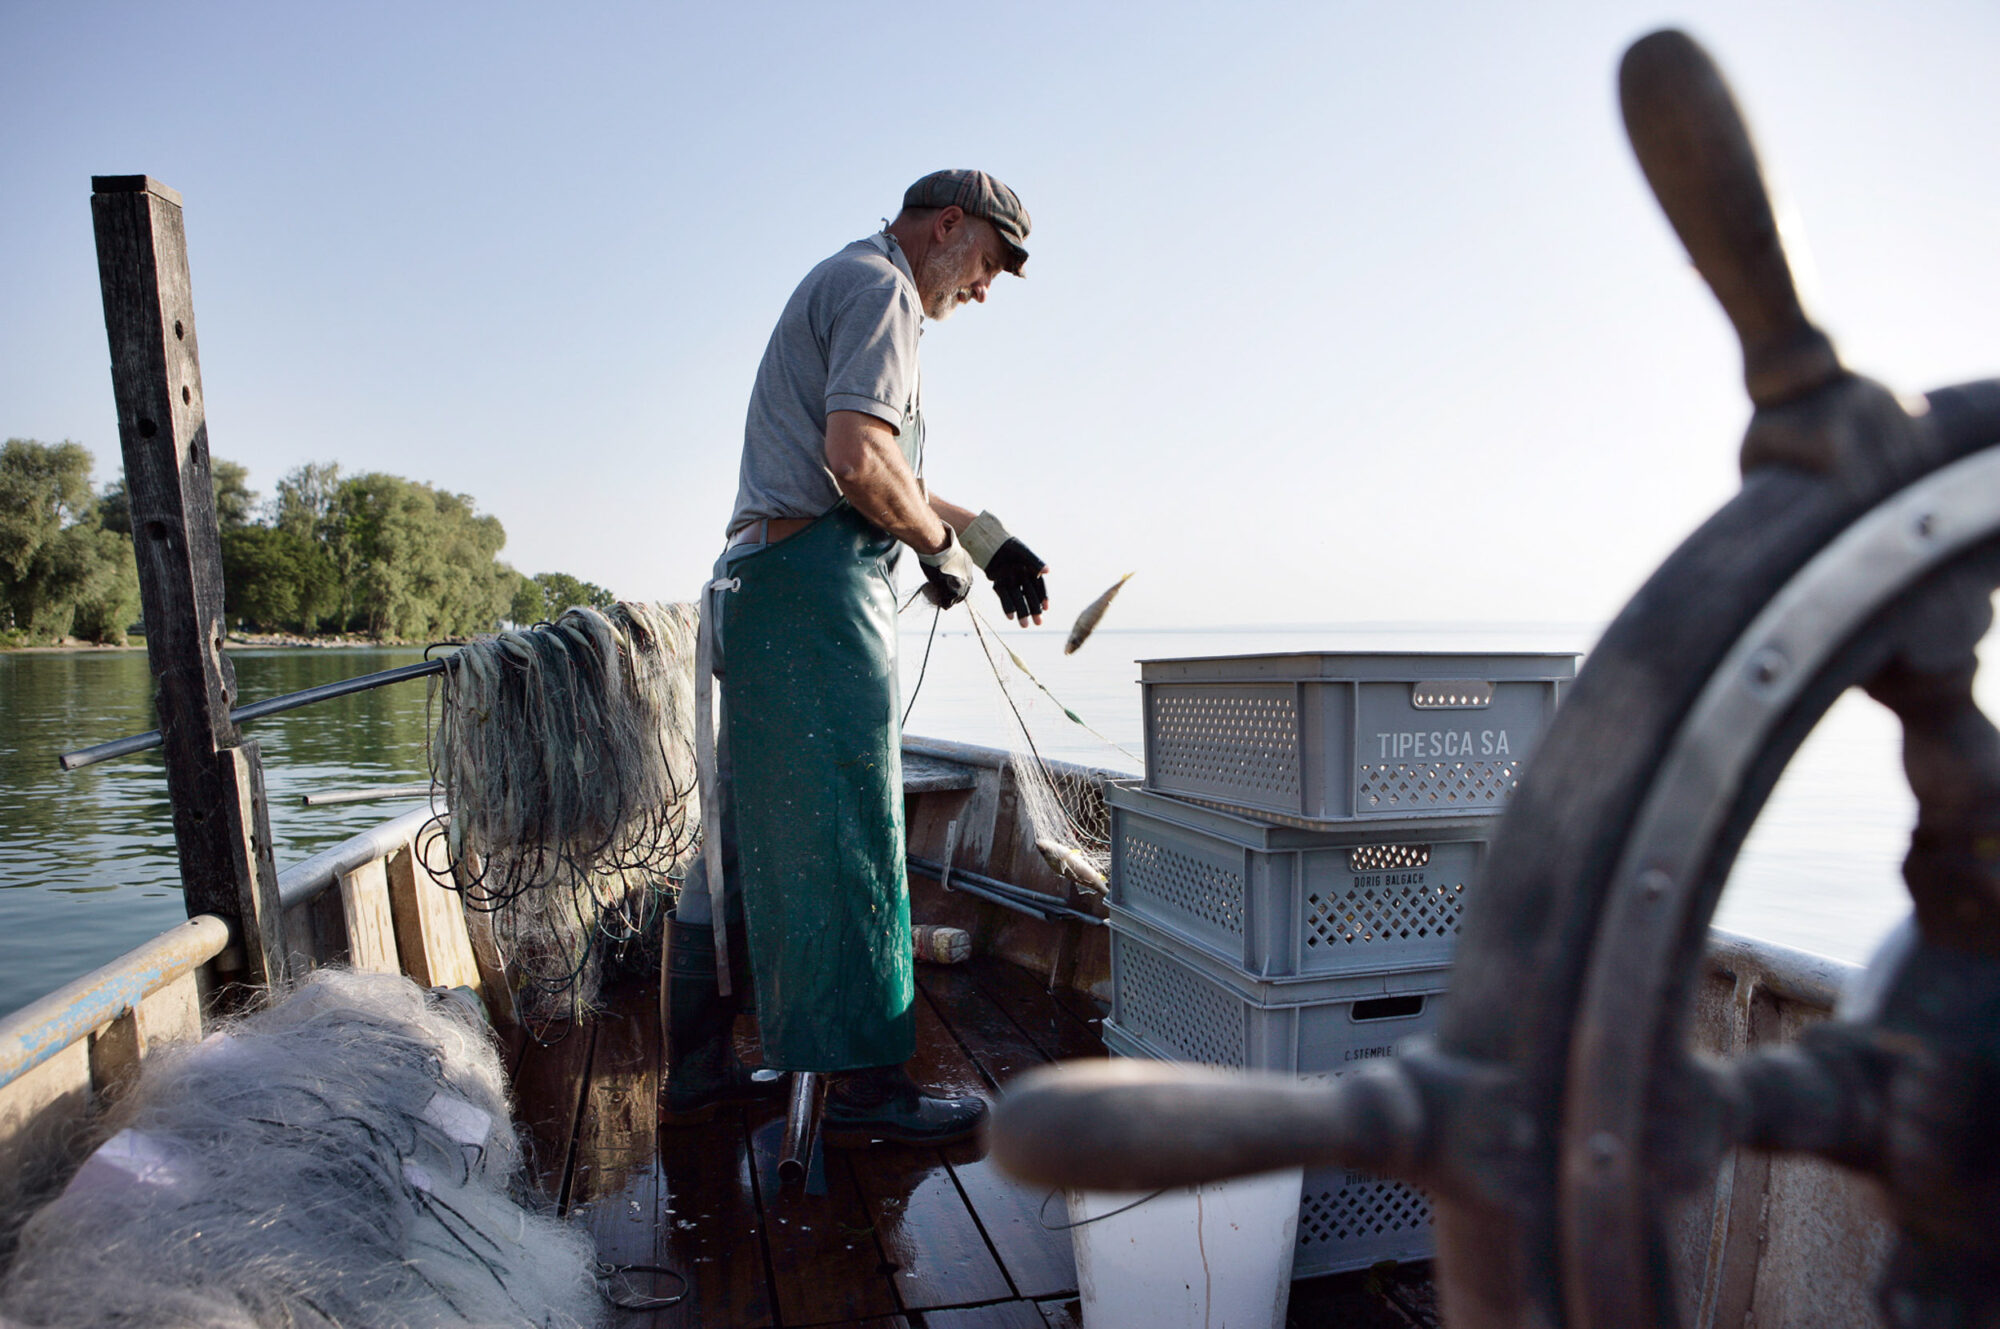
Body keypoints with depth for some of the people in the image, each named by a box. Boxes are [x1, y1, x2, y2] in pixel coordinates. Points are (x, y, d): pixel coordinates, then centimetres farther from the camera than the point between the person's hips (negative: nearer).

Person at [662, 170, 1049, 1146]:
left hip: (759, 586, 11)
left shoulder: (838, 287, 29)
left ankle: (698, 1067, 22)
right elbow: (857, 459, -20)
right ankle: (862, 1084, 3)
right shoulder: (878, 287, -4)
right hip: (819, 584, -10)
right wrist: (942, 544, -5)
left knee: (749, 835, 12)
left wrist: (986, 534, 26)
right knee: (842, 838, -6)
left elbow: (882, 475, 31)